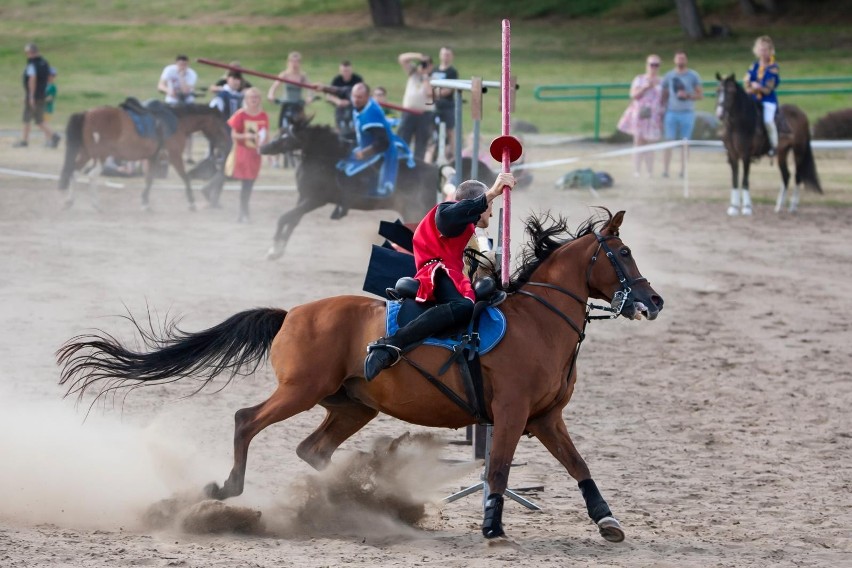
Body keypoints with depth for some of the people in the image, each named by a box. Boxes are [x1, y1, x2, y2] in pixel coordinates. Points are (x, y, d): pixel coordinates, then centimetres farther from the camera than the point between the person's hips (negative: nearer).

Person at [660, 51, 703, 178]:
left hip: (687, 113, 0)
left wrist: (688, 95, -13)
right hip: (671, 112, 0)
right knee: (669, 141, -7)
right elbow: (664, 95, 13)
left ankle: (683, 170, 7)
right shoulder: (669, 76, 8)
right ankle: (665, 170, -8)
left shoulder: (693, 76, 5)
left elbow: (700, 95, 5)